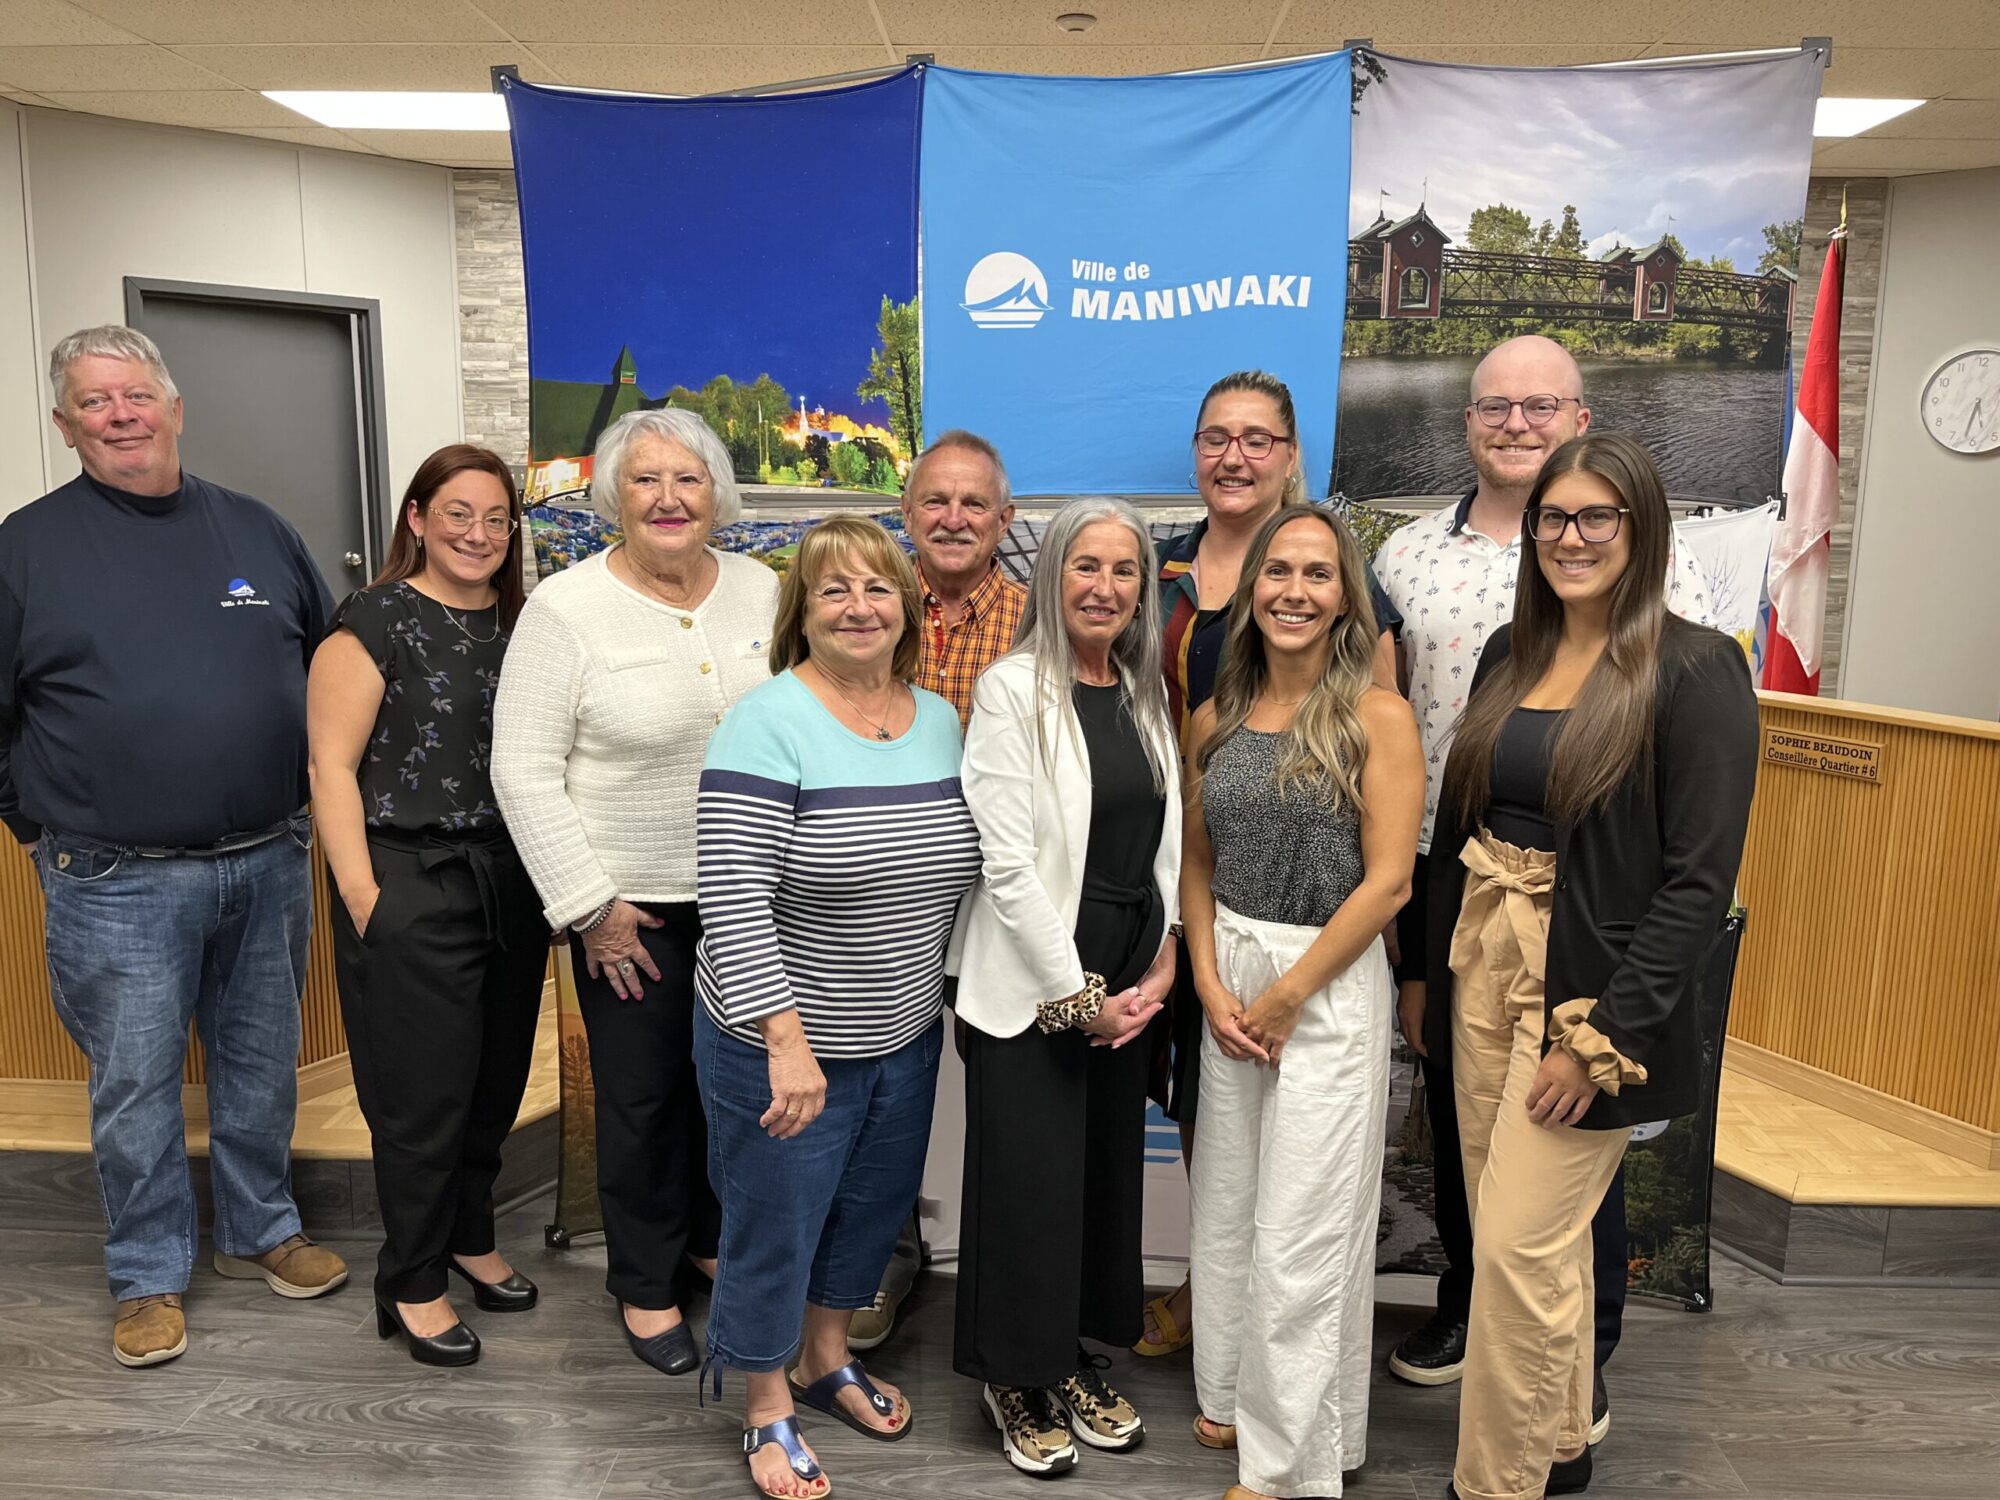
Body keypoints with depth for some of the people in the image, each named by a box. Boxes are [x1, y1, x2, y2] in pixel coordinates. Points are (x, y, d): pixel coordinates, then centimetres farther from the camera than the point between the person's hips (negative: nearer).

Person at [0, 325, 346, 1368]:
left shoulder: (255, 529, 7)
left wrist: (304, 789, 12)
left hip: (269, 864, 3)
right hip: (118, 884, -3)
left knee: (263, 1067, 15)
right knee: (135, 1089, 7)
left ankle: (259, 1231, 35)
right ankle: (148, 1277, 26)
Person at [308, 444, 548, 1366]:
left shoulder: (519, 622, 10)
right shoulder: (375, 622, -7)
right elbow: (331, 765, -10)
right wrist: (362, 895, -14)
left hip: (513, 880, 6)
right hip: (413, 885, -5)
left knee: (498, 1080, 15)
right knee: (425, 1096, 3)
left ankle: (468, 1238, 37)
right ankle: (411, 1283, 23)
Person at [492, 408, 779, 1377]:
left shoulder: (761, 591, 1)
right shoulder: (566, 608, -11)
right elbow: (524, 770, -11)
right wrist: (588, 906, -12)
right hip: (631, 900, -4)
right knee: (643, 1094, 10)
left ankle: (711, 1239, 42)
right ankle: (645, 1284, 32)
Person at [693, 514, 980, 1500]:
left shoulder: (941, 721, 2)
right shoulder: (769, 725, -19)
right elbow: (732, 899, -24)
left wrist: (954, 1000, 13)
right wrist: (787, 1039, -29)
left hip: (906, 1038, 7)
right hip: (783, 1042, -6)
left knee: (871, 1211, 23)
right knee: (775, 1226, 12)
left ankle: (826, 1361, 48)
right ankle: (767, 1410, 36)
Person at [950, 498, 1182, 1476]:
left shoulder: (1147, 695, 8)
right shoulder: (1014, 689, -12)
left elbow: (1168, 842, 9)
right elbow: (1008, 864, -17)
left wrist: (1160, 971, -1)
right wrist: (1079, 993, -13)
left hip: (1127, 992, 6)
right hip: (1030, 988, -6)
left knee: (1107, 1172, 15)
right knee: (1031, 1182, 5)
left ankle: (1074, 1357, 35)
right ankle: (1014, 1378, 27)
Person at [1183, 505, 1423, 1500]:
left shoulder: (1378, 718, -10)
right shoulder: (1216, 718, 5)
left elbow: (1387, 881, -13)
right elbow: (1198, 862, 8)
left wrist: (1286, 996, -12)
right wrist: (1210, 983, -4)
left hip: (1330, 981, -5)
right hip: (1228, 977, 5)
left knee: (1301, 1228, 4)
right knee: (1226, 1203, 16)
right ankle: (1232, 1393, 39)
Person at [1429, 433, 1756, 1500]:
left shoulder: (1695, 669, -10)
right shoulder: (1509, 653, 8)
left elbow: (1700, 878, -14)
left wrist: (1601, 1036, -16)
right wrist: (1428, 969, 10)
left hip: (1591, 985, -6)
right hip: (1482, 967, 6)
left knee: (1519, 1245, -2)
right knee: (1537, 1234, 16)